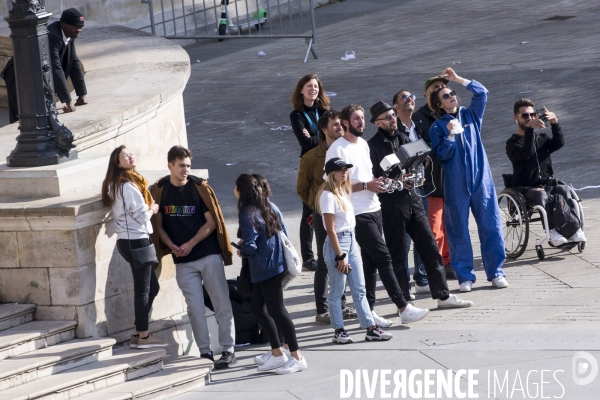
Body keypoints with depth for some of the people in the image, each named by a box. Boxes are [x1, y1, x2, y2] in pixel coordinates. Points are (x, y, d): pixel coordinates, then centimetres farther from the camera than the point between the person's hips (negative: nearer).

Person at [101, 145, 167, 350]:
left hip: (127, 240, 10)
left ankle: (139, 333, 18)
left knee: (152, 286, 15)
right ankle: (143, 336, 3)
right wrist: (153, 208, 3)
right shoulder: (129, 186, -17)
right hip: (136, 240, -10)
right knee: (143, 289, -2)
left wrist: (148, 207, 6)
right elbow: (142, 215, -16)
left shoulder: (115, 185, 14)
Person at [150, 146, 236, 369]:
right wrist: (172, 246, -9)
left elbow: (211, 222, -2)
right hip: (183, 261, 1)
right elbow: (159, 225, 7)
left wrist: (190, 244, -11)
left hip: (209, 255, -1)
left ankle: (228, 350, 5)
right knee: (195, 307, 1)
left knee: (222, 303, -1)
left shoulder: (199, 187, -3)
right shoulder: (159, 190, 1)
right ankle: (204, 352, 8)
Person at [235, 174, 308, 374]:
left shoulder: (248, 214, -17)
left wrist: (241, 251, 3)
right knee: (258, 308, 14)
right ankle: (277, 354, 17)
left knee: (276, 310, -5)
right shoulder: (269, 208, 8)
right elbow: (283, 233, 14)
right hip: (275, 263, 9)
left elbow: (250, 247, -20)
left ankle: (296, 357, -4)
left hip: (265, 268, -9)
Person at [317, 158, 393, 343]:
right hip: (337, 242, -9)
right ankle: (339, 331, 6)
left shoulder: (343, 192, 12)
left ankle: (371, 328, 10)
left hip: (351, 240, 9)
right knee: (337, 291, 0)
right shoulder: (328, 196, -14)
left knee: (359, 289, 9)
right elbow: (330, 229, -16)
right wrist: (340, 256, -17)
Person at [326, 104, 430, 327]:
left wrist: (377, 183, 5)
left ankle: (368, 311, 14)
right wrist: (365, 185, -20)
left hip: (374, 209, 8)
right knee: (384, 258, -10)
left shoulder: (363, 145, 16)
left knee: (370, 262, 9)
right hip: (358, 214, -8)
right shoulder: (337, 149, -11)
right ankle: (403, 308, -8)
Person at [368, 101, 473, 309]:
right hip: (390, 204, -6)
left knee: (429, 247, 5)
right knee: (397, 255, 1)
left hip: (412, 199, 6)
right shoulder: (373, 145, -6)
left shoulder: (403, 139, 13)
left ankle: (443, 295, 10)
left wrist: (412, 178, 0)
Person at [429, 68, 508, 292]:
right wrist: (451, 135, -18)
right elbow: (441, 154, -5)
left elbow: (481, 93, 0)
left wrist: (458, 79, -2)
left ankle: (496, 272, 5)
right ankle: (465, 276, 7)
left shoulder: (470, 115, 11)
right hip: (455, 186, -2)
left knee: (491, 225, -1)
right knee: (458, 231, 0)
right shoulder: (438, 127, 4)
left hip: (481, 180, 2)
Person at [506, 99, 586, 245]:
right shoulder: (512, 143, 4)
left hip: (546, 185, 4)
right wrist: (529, 129, -32)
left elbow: (559, 143, -3)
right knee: (540, 194, -37)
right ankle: (553, 231, -49)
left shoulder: (542, 139, 19)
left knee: (564, 190, -29)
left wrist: (554, 124, -21)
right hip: (524, 189, -4)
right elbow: (525, 153, -19)